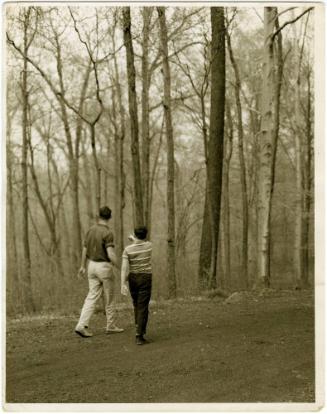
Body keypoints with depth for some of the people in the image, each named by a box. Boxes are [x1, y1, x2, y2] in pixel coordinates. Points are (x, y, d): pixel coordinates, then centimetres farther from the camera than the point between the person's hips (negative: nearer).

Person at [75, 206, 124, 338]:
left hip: (92, 265, 7)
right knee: (109, 298, 9)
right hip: (104, 266, -7)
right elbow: (111, 254, -24)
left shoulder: (91, 230, 5)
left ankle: (81, 325, -4)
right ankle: (110, 326, 21)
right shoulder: (108, 233, -18)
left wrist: (82, 266, 23)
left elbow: (85, 249, 13)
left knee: (92, 297, 6)